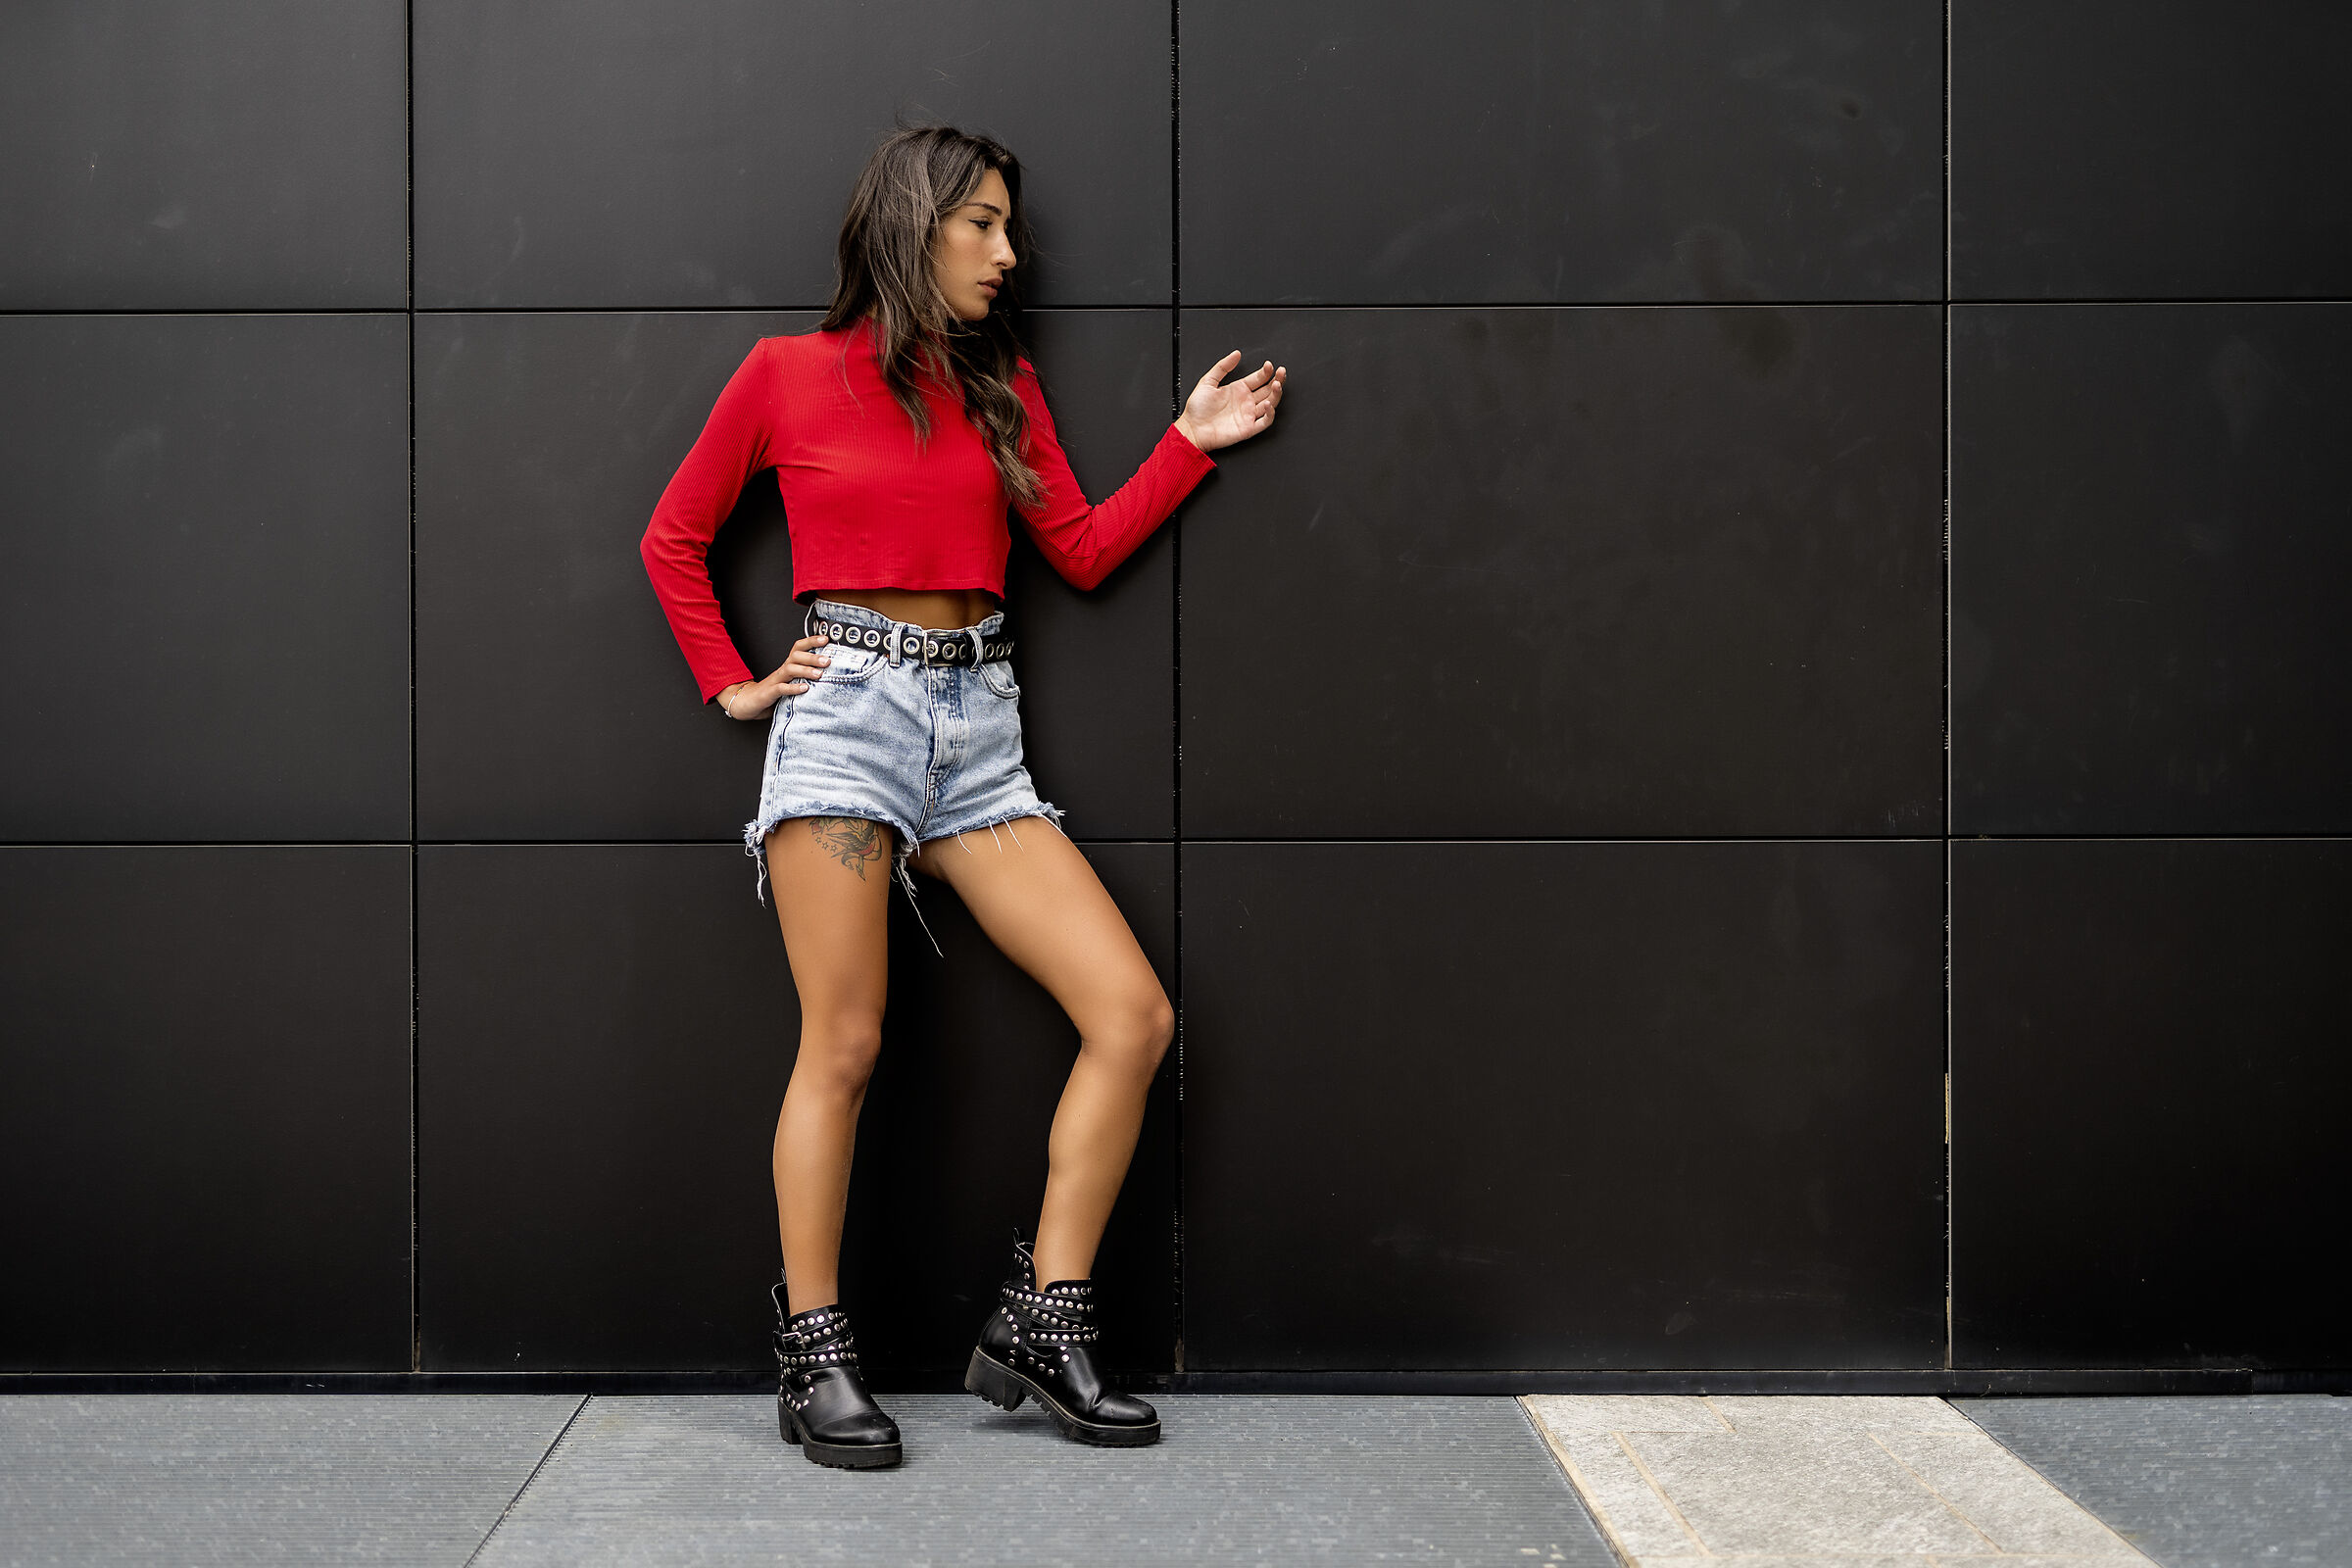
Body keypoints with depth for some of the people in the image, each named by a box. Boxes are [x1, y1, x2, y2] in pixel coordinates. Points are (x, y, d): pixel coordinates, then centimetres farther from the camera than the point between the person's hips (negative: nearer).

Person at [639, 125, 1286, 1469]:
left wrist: (1192, 444, 11)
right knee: (843, 1051, -8)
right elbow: (674, 536, 12)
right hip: (846, 713, -4)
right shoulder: (790, 373, 5)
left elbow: (1085, 551, 14)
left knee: (1135, 1015, -7)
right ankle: (815, 1359, 5)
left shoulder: (1002, 387, 16)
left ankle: (1041, 1330, 1)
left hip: (978, 729, 5)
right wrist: (732, 685, 6)